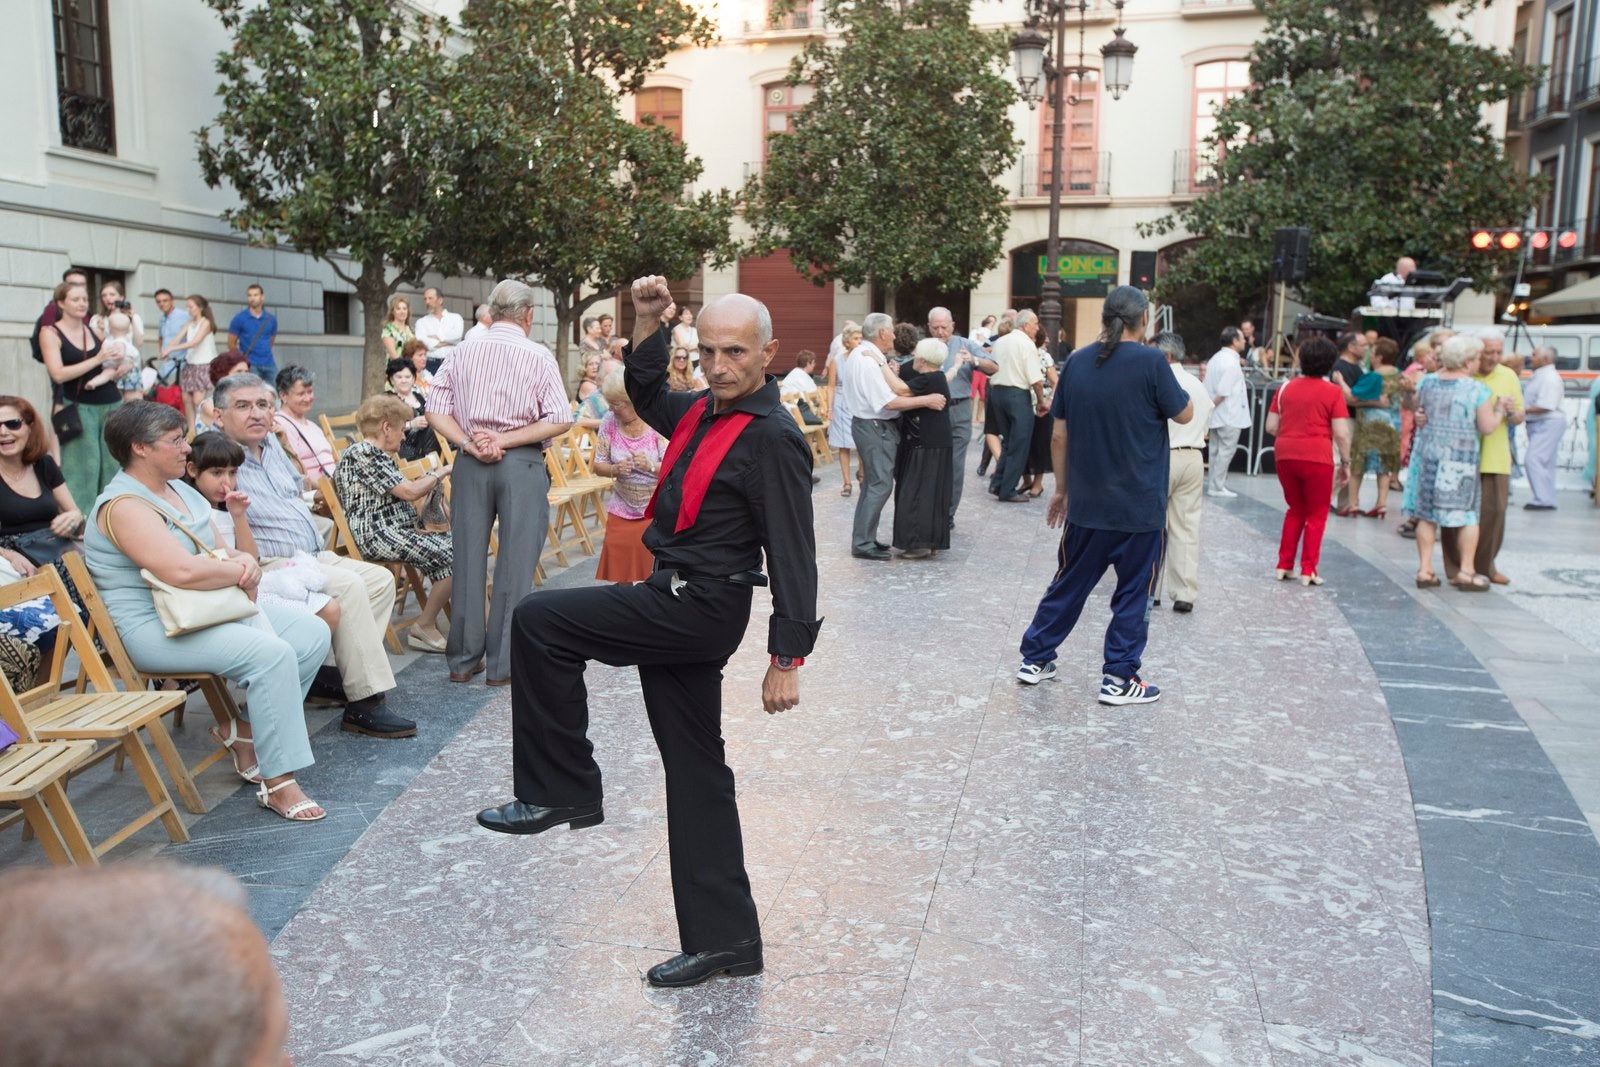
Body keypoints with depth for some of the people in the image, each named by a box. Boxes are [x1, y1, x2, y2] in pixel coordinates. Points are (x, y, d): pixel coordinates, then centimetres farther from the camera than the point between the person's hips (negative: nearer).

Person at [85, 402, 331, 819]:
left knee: (312, 632, -3)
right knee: (272, 653, -29)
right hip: (155, 629, -10)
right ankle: (278, 784, -23)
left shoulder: (179, 490, 13)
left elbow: (220, 550, 15)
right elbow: (183, 570, -30)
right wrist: (242, 572, -13)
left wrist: (241, 560, -10)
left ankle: (248, 732, 7)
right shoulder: (124, 506, -17)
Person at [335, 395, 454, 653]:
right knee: (452, 556, -18)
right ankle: (425, 627, -7)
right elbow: (409, 491, -15)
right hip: (377, 535, -10)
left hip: (395, 530, 10)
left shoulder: (374, 454, 21)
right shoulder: (364, 453, -12)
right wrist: (440, 472, -3)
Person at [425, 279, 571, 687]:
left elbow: (436, 413, 1)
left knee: (467, 560, 9)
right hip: (522, 465, -3)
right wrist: (506, 440, -9)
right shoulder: (538, 356, -2)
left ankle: (464, 660, 16)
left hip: (470, 464, 4)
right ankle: (503, 664, 6)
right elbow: (560, 421, -10)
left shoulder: (462, 353, 7)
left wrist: (471, 444, -7)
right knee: (515, 565, 2)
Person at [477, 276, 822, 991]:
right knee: (695, 773, 12)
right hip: (678, 608, 9)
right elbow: (649, 398, 33)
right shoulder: (705, 412, 11)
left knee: (539, 620, -13)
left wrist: (786, 659, -17)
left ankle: (561, 792, -1)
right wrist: (648, 326, 19)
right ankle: (725, 939, 22)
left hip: (699, 608, -9)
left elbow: (793, 556, -17)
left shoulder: (773, 438, -15)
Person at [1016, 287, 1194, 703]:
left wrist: (1062, 489, 15)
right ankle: (1119, 678, 12)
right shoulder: (1151, 361, -14)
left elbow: (1059, 436, 4)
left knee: (1069, 583, 17)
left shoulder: (1076, 362, 1)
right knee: (1133, 592, 8)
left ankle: (1035, 660, 24)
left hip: (1087, 502, 4)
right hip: (1139, 505, -4)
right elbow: (1184, 415, -2)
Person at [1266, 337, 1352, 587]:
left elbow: (1271, 427, 8)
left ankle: (1284, 566, 17)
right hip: (1316, 456, -4)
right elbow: (1341, 433, -7)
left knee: (1295, 510, 19)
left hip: (1285, 454, 4)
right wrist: (1345, 463, 2)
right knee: (1316, 514, 9)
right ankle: (1308, 570, 6)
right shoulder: (1333, 392, -3)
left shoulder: (1285, 388, 8)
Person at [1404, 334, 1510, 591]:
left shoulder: (1427, 382, 3)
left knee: (1427, 514, 8)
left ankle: (1424, 569, 8)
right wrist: (1501, 407, 6)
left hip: (1427, 455, 4)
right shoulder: (1478, 390, -10)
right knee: (1468, 514, 9)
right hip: (1460, 459, -4)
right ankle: (1466, 571, 11)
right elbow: (1487, 427, -8)